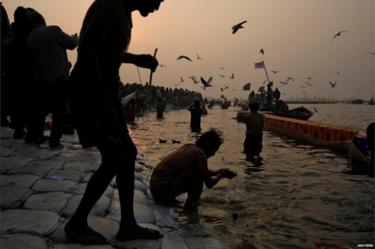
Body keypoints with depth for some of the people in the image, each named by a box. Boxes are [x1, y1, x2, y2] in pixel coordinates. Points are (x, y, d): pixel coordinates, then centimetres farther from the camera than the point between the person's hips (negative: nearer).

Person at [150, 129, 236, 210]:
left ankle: (167, 199, 19)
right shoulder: (199, 153, -12)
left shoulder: (188, 147, 12)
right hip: (162, 191, -9)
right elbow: (209, 183, -6)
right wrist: (220, 175, 12)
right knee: (199, 173, -11)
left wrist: (217, 172, 29)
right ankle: (190, 204, 0)